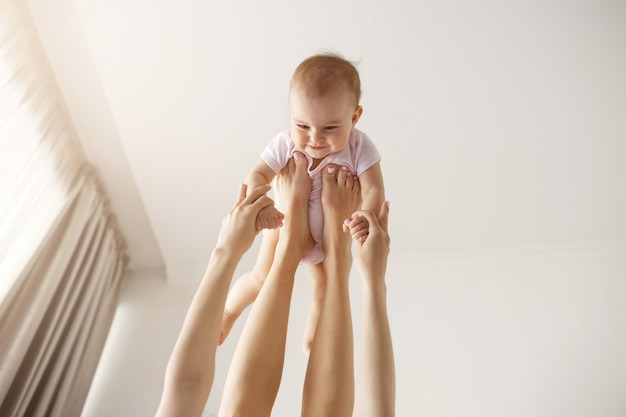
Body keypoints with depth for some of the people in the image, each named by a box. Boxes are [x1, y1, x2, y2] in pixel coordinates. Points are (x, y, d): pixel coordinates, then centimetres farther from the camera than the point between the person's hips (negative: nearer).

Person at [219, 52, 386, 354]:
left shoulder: (359, 148, -28)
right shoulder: (284, 144, -27)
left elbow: (373, 190, -33)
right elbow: (257, 176, -26)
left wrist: (367, 218, -54)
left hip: (334, 236, 1)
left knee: (326, 292, 14)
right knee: (262, 278, 4)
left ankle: (311, 342, 44)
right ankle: (228, 311, 39)